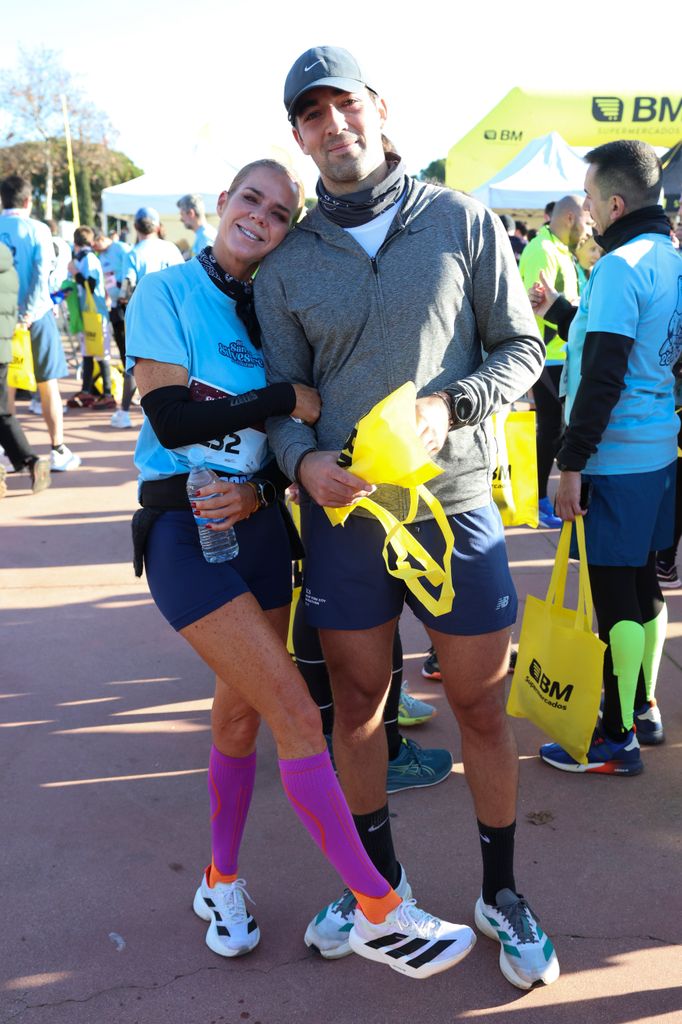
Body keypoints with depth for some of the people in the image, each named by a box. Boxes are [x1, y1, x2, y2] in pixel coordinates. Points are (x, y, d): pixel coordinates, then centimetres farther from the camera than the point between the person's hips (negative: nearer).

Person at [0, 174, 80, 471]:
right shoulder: (37, 230, -4)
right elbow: (42, 273, -15)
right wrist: (29, 312, -17)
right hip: (36, 315, -2)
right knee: (48, 385, 5)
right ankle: (58, 451, 6)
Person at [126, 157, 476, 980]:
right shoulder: (166, 293, -6)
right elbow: (171, 418, -17)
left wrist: (258, 489, -9)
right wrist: (286, 400, -14)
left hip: (257, 523, 6)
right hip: (184, 532, -6)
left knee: (241, 711, 12)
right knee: (295, 711, -10)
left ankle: (221, 883, 33)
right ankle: (378, 911, 0)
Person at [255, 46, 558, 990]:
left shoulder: (464, 223, 0)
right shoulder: (287, 265, 5)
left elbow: (523, 347, 1)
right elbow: (283, 392, 7)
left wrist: (450, 407, -16)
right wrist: (303, 460, -14)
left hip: (453, 509, -2)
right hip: (342, 517, 2)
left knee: (481, 707, 8)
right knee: (356, 706, 14)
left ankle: (501, 893, 31)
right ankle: (378, 881, 37)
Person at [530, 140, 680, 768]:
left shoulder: (620, 266, -17)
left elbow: (603, 377, -22)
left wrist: (572, 462, -18)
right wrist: (559, 310, 26)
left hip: (616, 457, -9)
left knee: (615, 593, -2)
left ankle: (618, 740, 8)